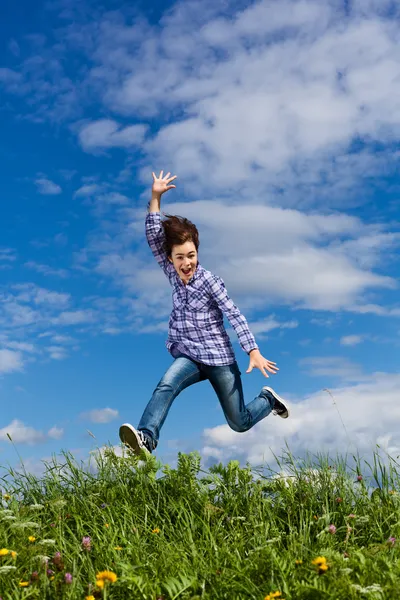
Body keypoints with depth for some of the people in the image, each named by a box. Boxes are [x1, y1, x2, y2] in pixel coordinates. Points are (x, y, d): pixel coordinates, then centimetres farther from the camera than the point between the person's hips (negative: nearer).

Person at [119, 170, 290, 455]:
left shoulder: (210, 281, -12)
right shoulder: (173, 274, 0)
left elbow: (235, 316, -18)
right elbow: (153, 238, -9)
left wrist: (254, 352, -27)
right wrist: (156, 198, -18)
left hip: (219, 358, -3)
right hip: (188, 357, 3)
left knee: (240, 424, 9)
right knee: (165, 387, -31)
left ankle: (268, 399, 38)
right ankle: (146, 438, -46)